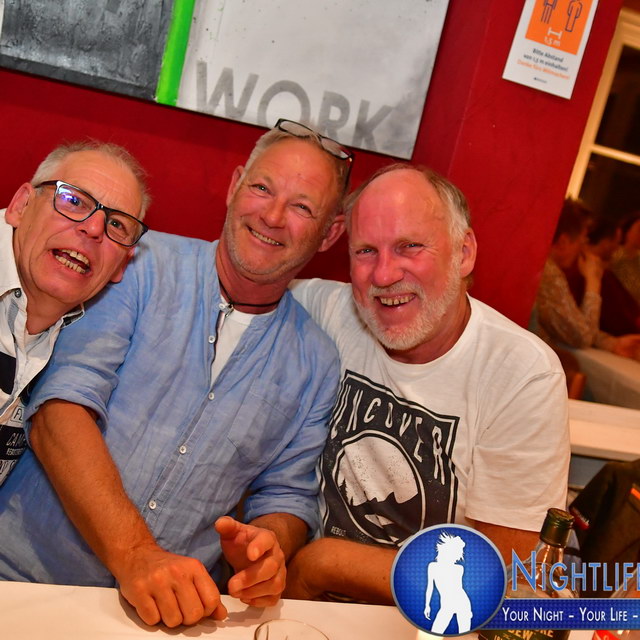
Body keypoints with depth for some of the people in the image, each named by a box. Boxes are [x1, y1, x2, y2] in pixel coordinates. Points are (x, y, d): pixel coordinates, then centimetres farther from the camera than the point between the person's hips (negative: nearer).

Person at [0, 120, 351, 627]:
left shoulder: (315, 363, 9)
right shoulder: (145, 265, 0)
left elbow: (287, 495, 14)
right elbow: (61, 411, -9)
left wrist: (269, 545, -9)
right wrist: (132, 553, -19)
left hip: (171, 606, 4)